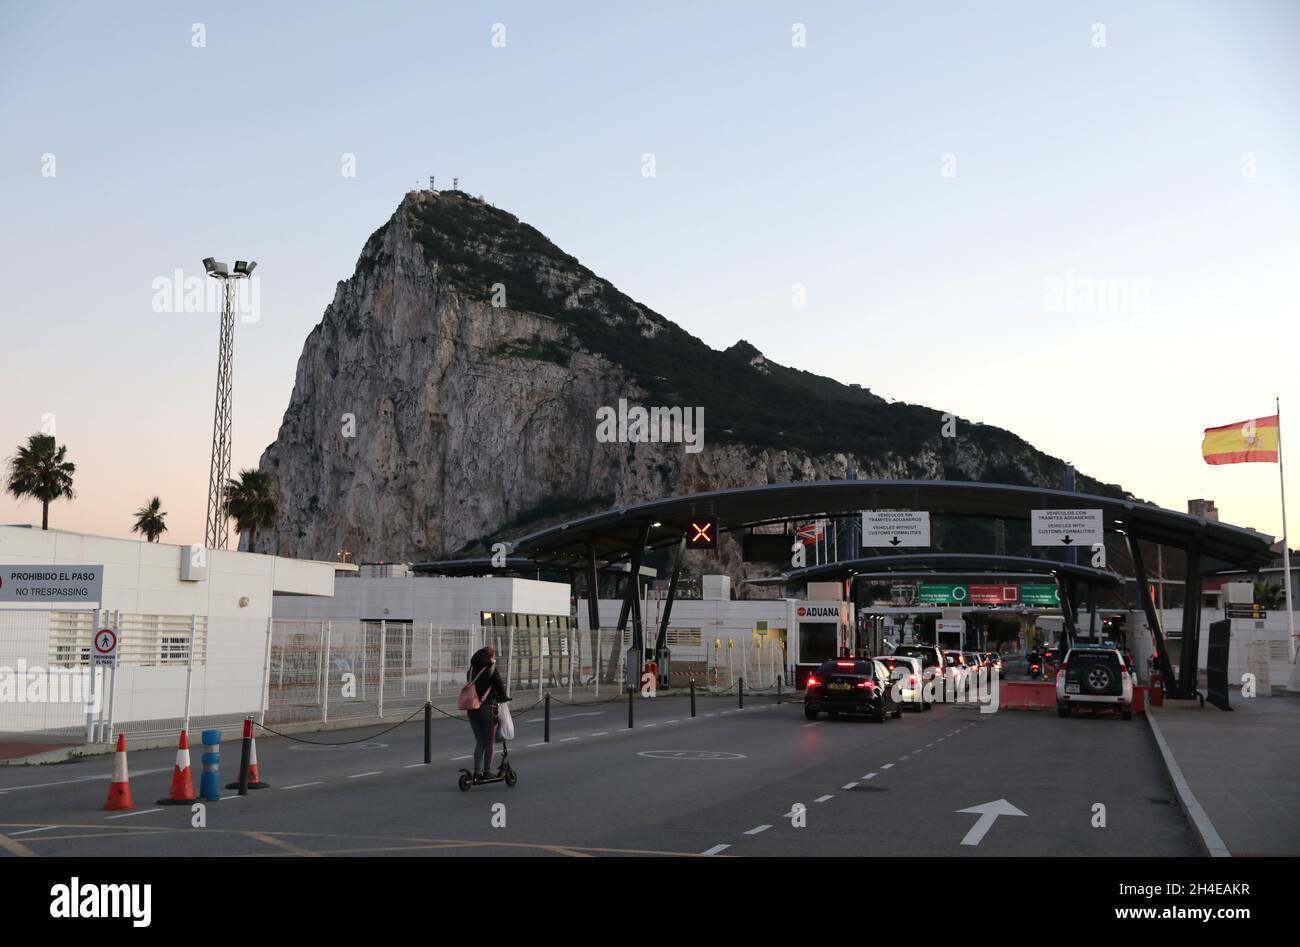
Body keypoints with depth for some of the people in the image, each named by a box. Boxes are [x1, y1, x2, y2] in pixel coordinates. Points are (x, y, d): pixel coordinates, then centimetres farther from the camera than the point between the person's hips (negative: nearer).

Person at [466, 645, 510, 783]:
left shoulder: (471, 670, 10)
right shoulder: (491, 670, -9)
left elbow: (471, 686, 13)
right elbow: (500, 686, -7)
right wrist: (504, 698, 15)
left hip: (471, 709, 6)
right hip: (487, 709, -6)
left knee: (479, 742, 15)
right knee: (490, 742, 8)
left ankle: (477, 773, 10)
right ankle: (487, 772, 9)